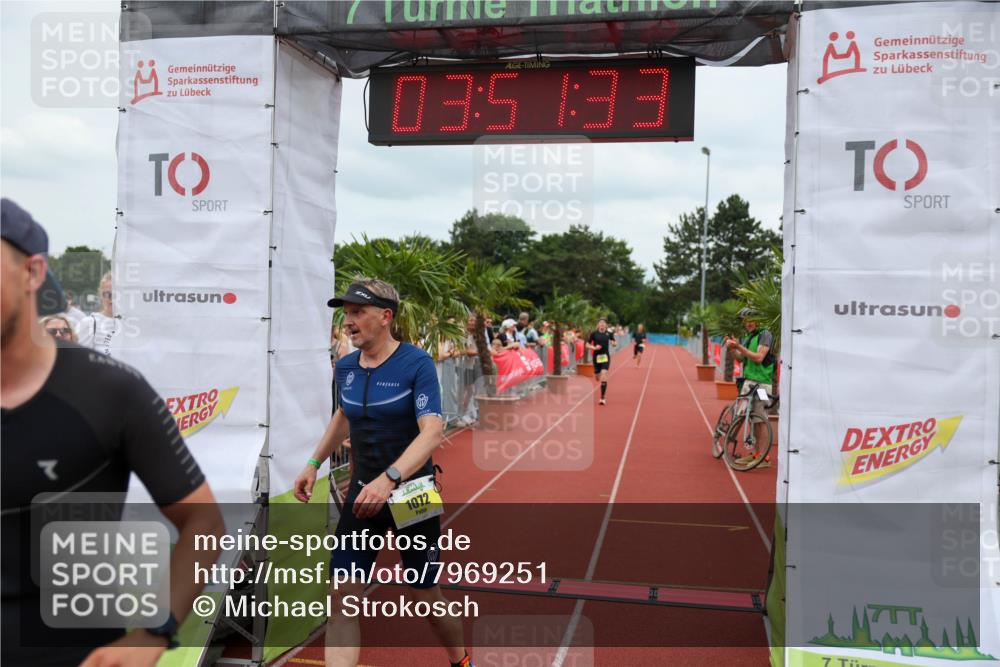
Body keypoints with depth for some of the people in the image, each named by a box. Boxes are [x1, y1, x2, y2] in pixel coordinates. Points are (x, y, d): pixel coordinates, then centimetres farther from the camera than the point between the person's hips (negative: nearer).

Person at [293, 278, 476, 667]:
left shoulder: (416, 363, -15)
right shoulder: (345, 368, 2)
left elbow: (433, 432, -26)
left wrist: (389, 478, -39)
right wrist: (314, 464, 16)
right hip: (363, 492, 5)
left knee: (426, 598, 10)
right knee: (342, 597, -5)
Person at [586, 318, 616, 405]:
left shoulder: (609, 334, 1)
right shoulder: (594, 334, -1)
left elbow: (615, 344, 13)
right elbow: (587, 345, 1)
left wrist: (614, 343, -11)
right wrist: (594, 348, -17)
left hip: (605, 357, -1)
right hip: (596, 357, 1)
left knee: (603, 376, -16)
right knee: (597, 377, 11)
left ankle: (602, 398, -12)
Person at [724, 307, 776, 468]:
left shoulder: (765, 334, -8)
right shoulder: (747, 337, 17)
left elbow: (759, 357, -19)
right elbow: (740, 357, 12)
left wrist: (739, 346, -22)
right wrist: (732, 348, -5)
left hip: (761, 383, -8)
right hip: (748, 381, 8)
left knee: (760, 420, -6)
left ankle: (764, 457, -1)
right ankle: (755, 453, 18)